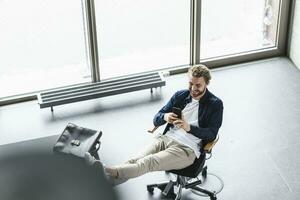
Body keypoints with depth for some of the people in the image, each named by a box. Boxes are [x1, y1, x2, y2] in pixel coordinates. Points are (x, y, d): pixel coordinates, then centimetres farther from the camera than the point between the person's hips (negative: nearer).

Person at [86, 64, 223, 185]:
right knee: (135, 161, -25)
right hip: (166, 138, 5)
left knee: (149, 161, -31)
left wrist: (189, 127, -21)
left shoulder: (215, 104, 4)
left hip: (187, 149, -4)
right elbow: (156, 120, 15)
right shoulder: (180, 96, 16)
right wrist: (165, 117, -10)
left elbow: (211, 134, -5)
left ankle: (112, 173, -52)